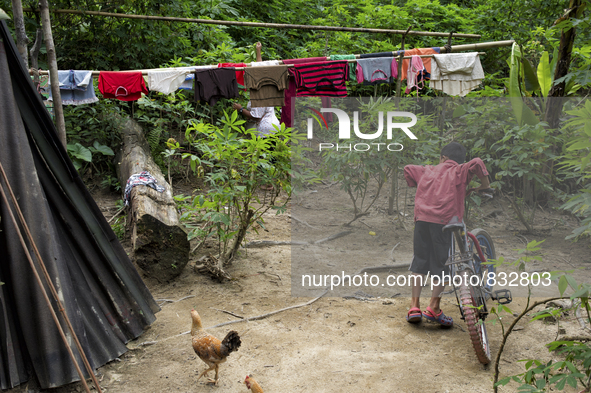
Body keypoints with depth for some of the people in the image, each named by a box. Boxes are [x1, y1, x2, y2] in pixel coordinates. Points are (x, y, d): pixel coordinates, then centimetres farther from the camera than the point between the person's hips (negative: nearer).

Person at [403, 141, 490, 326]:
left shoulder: (428, 170, 21)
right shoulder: (459, 171, 11)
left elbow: (408, 169, 30)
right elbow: (476, 163, -6)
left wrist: (417, 186, 42)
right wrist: (485, 185, 6)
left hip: (422, 219, 3)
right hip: (445, 222, -3)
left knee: (419, 261, 10)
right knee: (442, 265, 5)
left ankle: (414, 306, 7)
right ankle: (433, 308, 2)